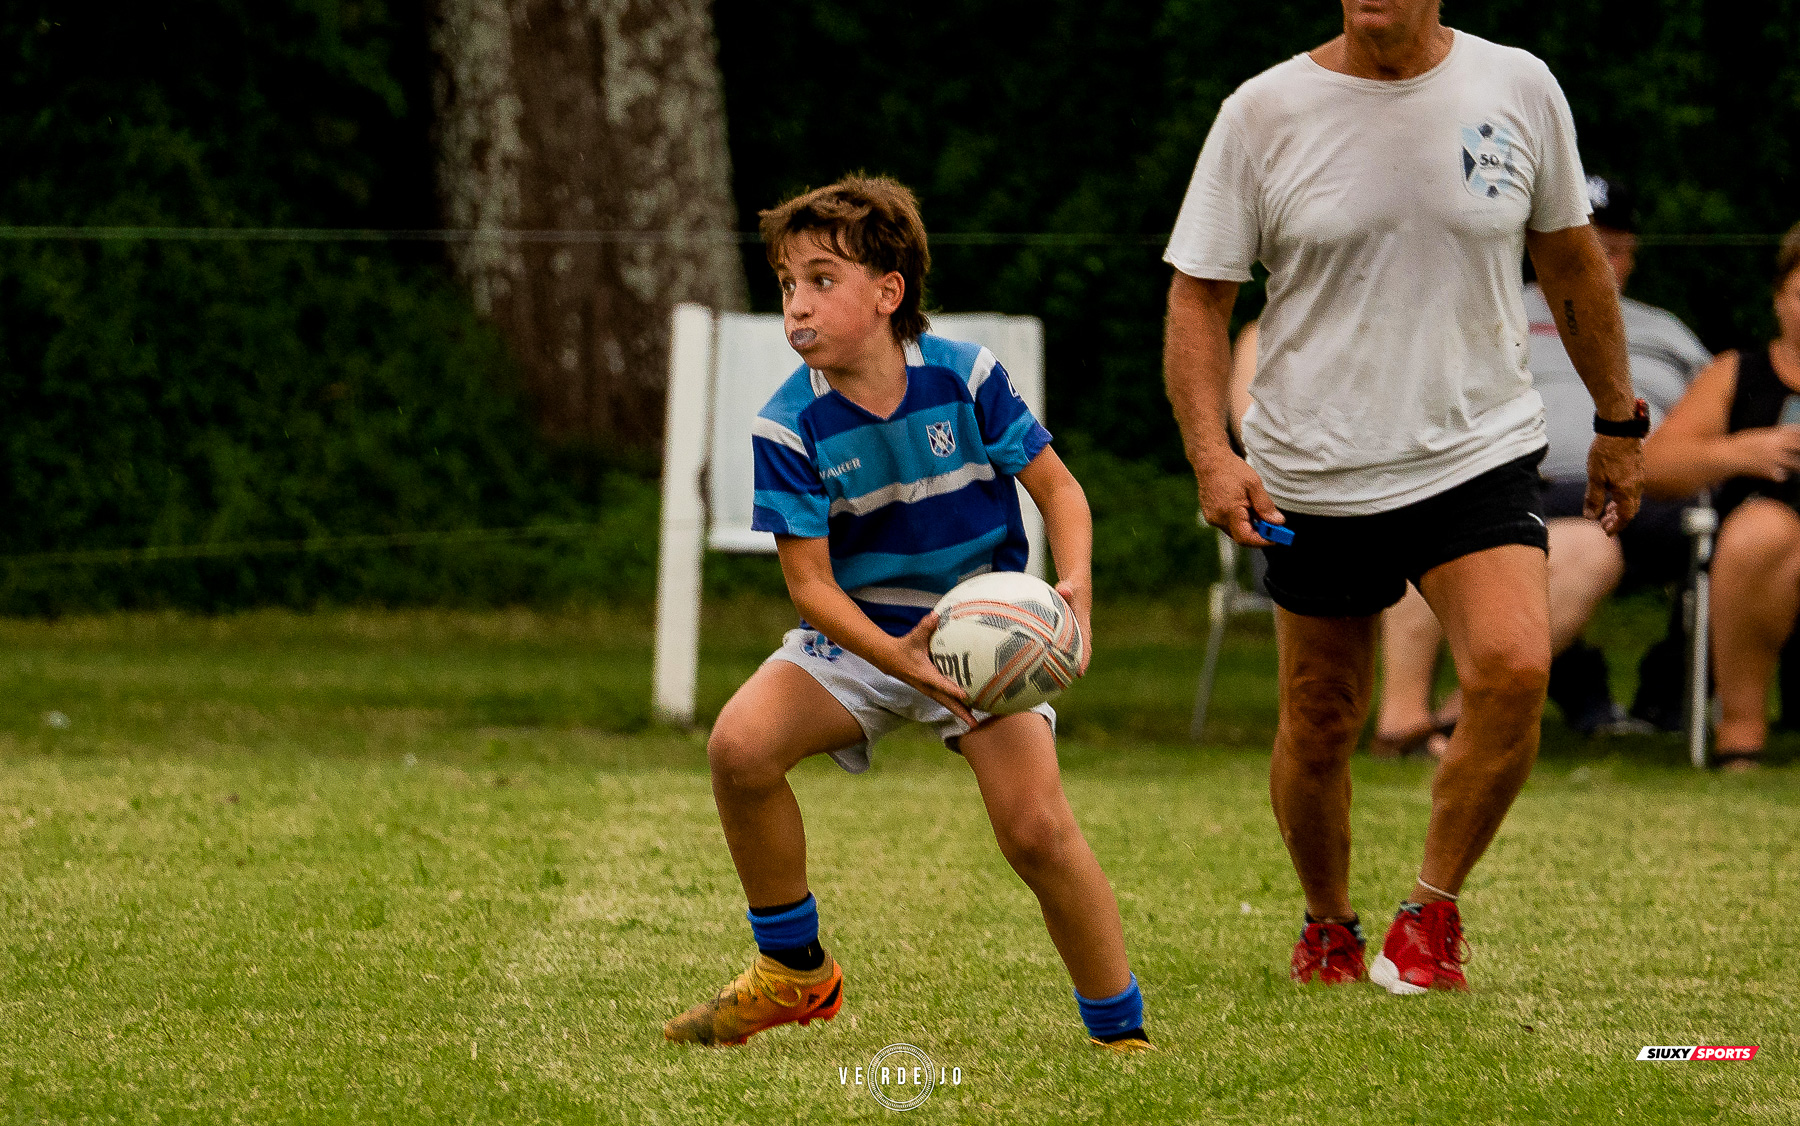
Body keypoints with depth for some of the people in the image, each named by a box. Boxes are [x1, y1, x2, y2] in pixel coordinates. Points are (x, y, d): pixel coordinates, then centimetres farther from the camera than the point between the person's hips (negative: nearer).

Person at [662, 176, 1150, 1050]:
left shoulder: (965, 379, -13)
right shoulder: (789, 426, -13)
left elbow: (1057, 487, -4)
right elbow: (809, 582, -16)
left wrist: (1074, 585, -25)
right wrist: (893, 657, -33)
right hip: (858, 634, 1)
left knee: (1036, 828, -19)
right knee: (740, 746, -23)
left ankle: (1121, 1034, -1)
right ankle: (796, 974, -1)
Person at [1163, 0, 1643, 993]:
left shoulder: (1519, 89, 0)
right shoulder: (1262, 113, -5)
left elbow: (1572, 260, 13)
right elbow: (1198, 294, -1)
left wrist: (1619, 422, 18)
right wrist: (1211, 454, -14)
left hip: (1479, 458, 0)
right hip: (1314, 478, 0)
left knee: (1515, 669, -22)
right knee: (1320, 725, 6)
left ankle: (1432, 913, -4)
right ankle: (1327, 926, 33)